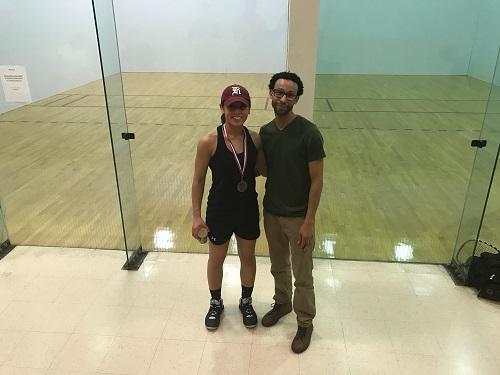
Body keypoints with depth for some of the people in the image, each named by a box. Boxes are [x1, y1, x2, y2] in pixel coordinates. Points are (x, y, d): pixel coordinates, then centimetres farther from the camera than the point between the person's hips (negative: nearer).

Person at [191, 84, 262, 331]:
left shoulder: (256, 139, -9)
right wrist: (196, 216, -10)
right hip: (219, 211, -3)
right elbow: (198, 180, -10)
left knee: (248, 258, 20)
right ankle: (216, 304, 44)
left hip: (248, 210, 3)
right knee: (216, 260, 18)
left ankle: (246, 302, 46)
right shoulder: (209, 142, -19)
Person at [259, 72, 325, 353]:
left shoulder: (309, 133, -19)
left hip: (298, 216, -5)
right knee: (279, 266, 24)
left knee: (302, 275, 10)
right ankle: (282, 303, 48)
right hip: (271, 212, 6)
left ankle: (305, 324, 31)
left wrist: (309, 221, -17)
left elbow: (317, 180, -17)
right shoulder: (265, 132, -1)